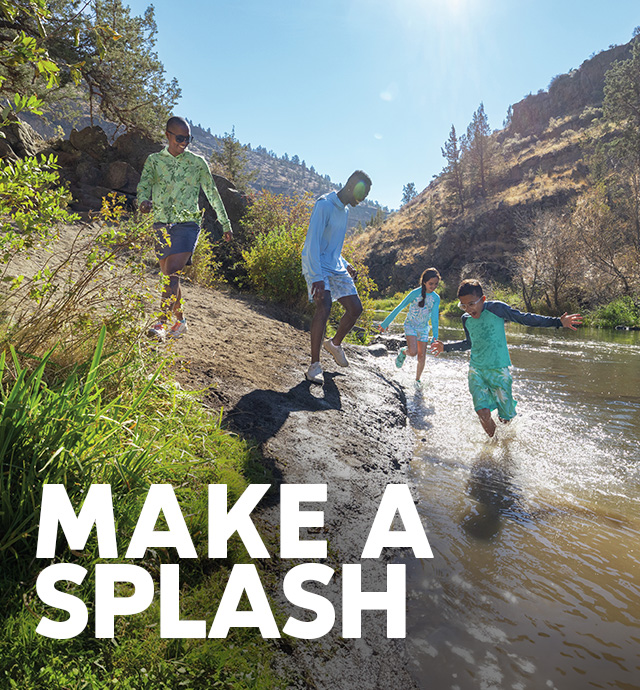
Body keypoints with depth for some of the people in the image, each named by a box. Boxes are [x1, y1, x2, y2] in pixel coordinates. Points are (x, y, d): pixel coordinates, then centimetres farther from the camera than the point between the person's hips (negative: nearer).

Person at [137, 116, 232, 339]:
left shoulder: (197, 162, 6)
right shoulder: (154, 160, 9)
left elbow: (212, 193, 12)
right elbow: (144, 185, -1)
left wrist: (225, 223, 14)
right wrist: (144, 201, -26)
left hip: (187, 225, -3)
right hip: (161, 225, 3)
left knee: (172, 272, -20)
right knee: (170, 276, 9)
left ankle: (162, 322, -20)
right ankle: (180, 320, 26)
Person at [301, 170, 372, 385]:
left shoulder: (345, 210, 15)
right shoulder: (325, 204, -13)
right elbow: (313, 241, -23)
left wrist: (345, 265, 19)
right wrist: (317, 277, -31)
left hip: (335, 266, 8)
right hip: (317, 265, -8)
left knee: (355, 308, 2)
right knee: (324, 307, -25)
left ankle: (335, 343, 28)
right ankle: (314, 365, -18)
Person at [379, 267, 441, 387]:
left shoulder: (436, 298, -5)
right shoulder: (415, 293, -15)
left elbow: (434, 317, -3)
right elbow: (399, 308, -12)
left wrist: (435, 336, -11)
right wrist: (386, 323, -10)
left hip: (424, 328, 4)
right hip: (410, 325, -4)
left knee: (422, 356, 4)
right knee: (413, 352, -23)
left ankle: (417, 380, 21)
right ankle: (403, 352, 12)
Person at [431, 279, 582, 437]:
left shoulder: (496, 308, -8)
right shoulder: (466, 319, 6)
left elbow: (525, 319, -3)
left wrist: (558, 322, -8)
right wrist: (446, 347, 21)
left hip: (498, 369, -3)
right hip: (476, 369, 3)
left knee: (506, 417, 3)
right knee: (483, 412, -16)